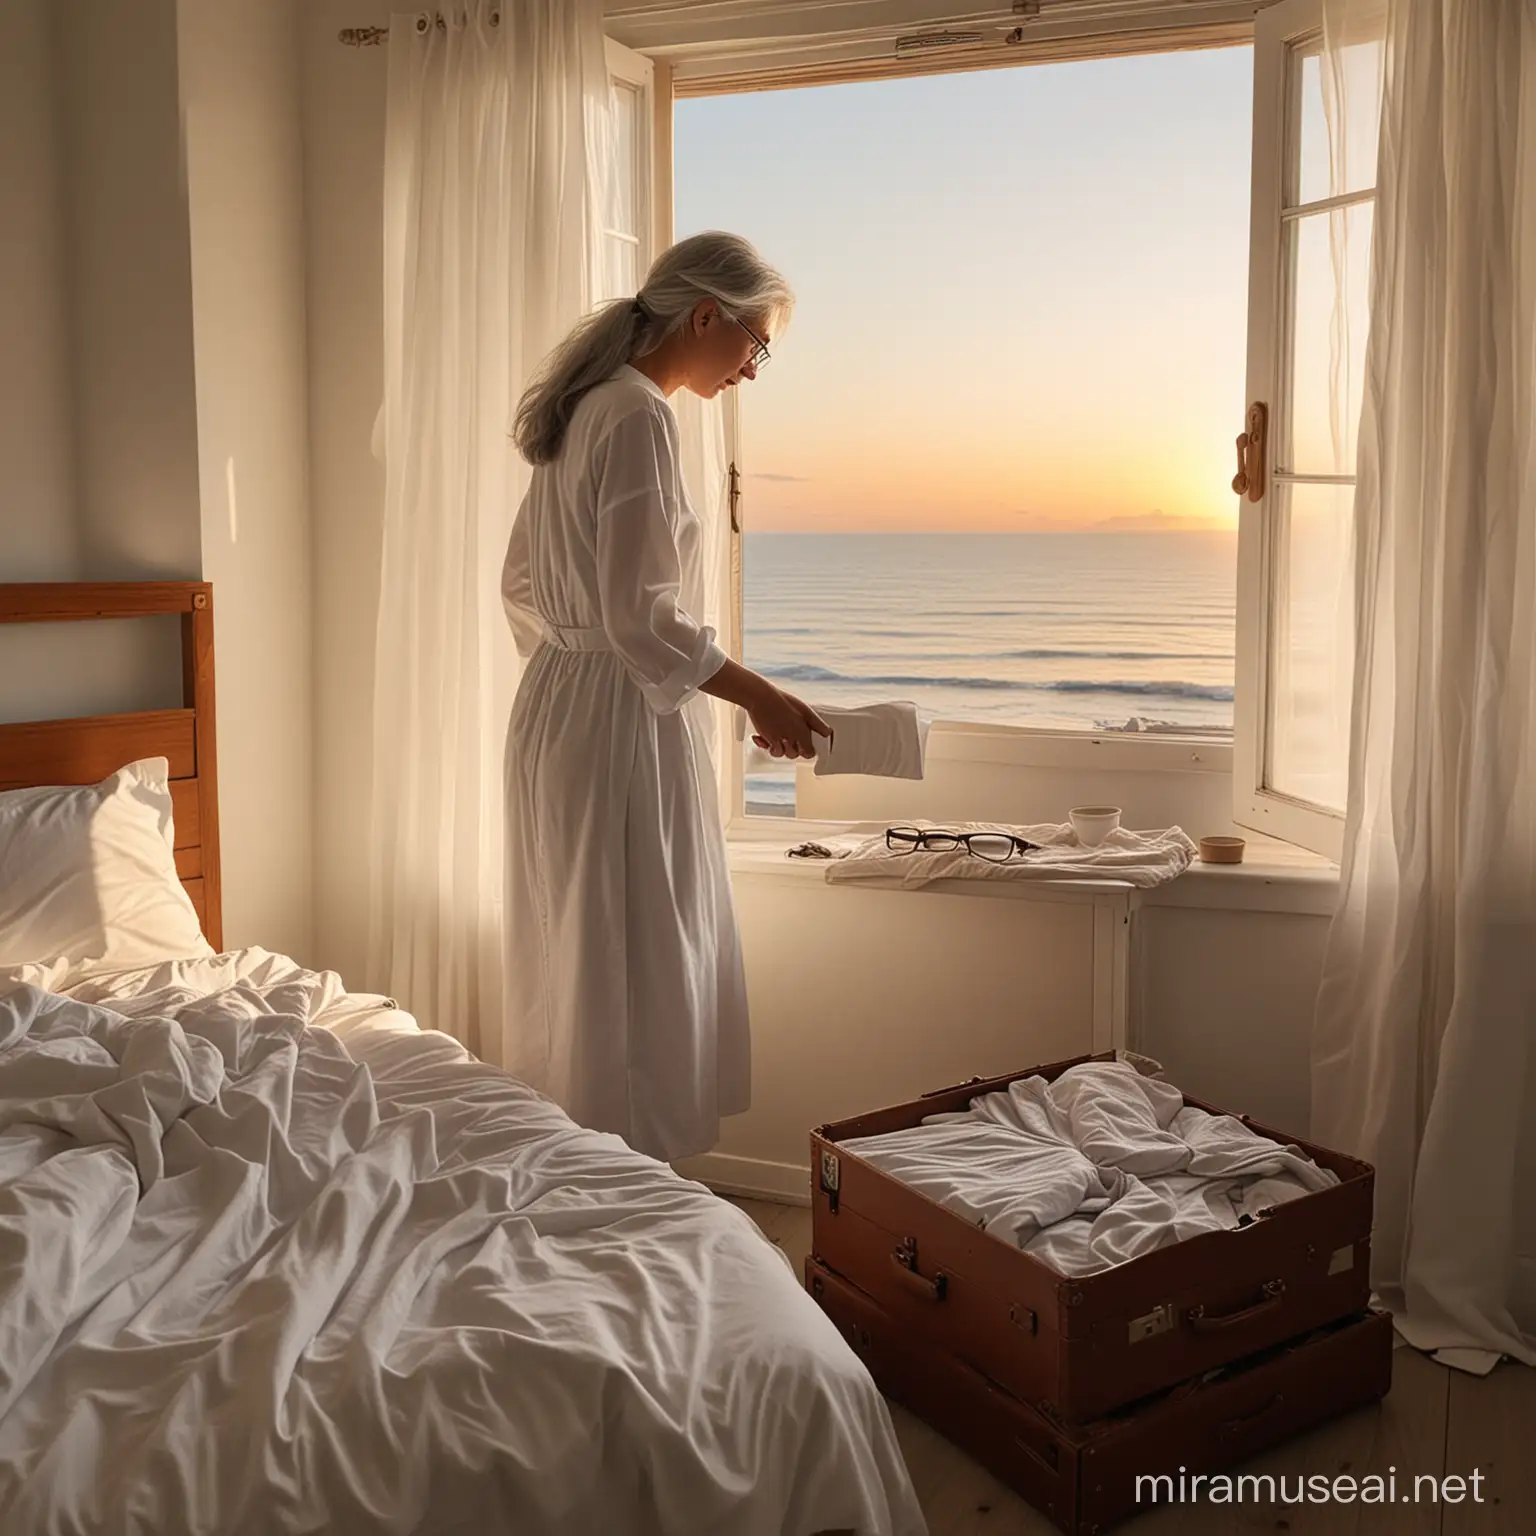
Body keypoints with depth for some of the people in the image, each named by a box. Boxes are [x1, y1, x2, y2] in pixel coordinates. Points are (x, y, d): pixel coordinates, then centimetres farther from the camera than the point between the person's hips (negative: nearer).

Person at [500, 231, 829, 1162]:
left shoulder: (583, 409, 14)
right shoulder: (639, 416, -16)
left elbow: (523, 588, 19)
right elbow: (642, 619, -22)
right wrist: (761, 697, -14)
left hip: (558, 709, 10)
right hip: (624, 724, -10)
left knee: (576, 964, 17)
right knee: (634, 972, 0)